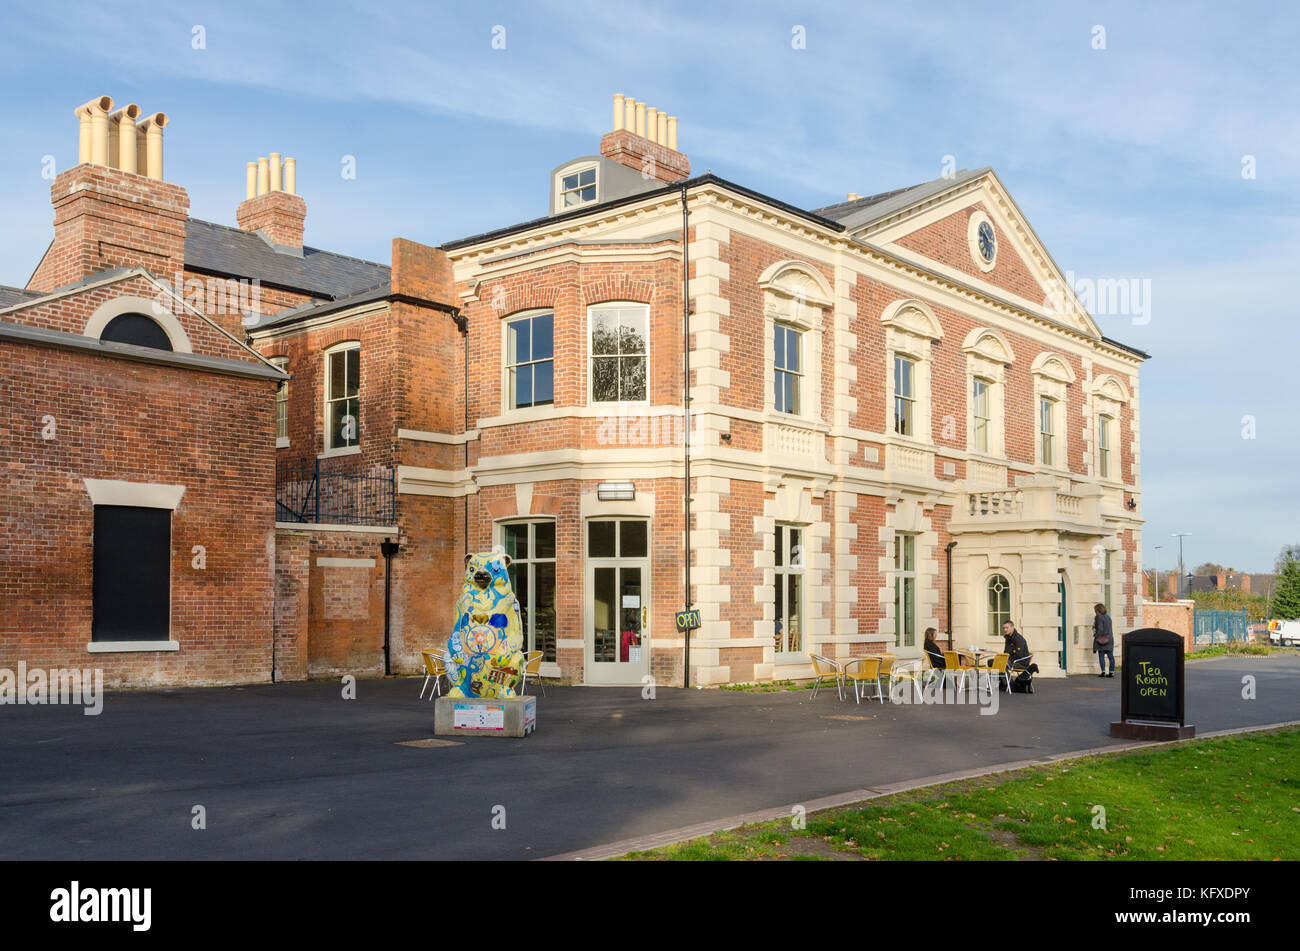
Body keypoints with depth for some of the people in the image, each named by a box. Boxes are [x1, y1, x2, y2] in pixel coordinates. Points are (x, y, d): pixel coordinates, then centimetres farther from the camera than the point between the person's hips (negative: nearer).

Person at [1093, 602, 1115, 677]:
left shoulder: (1099, 617, -10)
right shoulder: (1108, 616, 13)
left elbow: (1100, 629, -15)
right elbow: (1111, 629, 16)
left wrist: (1097, 637, -9)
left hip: (1102, 639, -7)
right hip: (1110, 639, 7)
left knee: (1101, 656, -1)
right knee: (1111, 656, 6)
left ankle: (1103, 672, -6)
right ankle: (1112, 672, 5)